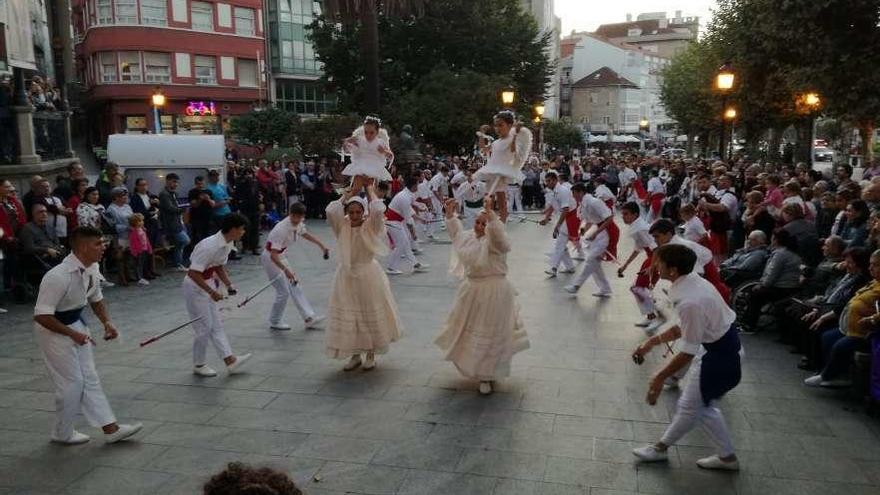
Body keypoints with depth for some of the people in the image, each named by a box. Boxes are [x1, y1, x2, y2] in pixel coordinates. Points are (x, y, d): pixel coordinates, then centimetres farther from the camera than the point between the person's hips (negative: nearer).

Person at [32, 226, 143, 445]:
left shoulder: (92, 269, -6)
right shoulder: (58, 277, -30)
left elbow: (96, 299, 12)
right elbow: (41, 316, -27)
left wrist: (106, 322, -3)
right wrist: (72, 334, -26)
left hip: (76, 323, 8)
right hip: (53, 330, -8)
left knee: (89, 379, 10)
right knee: (72, 383, -2)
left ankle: (111, 429, 14)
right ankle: (62, 433, 20)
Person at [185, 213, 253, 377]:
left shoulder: (228, 244, -2)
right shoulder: (210, 246, -30)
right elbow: (194, 273, -30)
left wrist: (228, 284, -2)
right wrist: (212, 292, -30)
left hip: (208, 284, 9)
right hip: (195, 286, -9)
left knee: (216, 324, 10)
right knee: (204, 327, 0)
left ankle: (230, 361, 15)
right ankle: (198, 365, 18)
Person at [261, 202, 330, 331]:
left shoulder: (299, 224, -7)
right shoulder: (281, 229, -32)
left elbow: (306, 235, 18)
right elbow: (273, 255, -34)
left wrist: (322, 245, 11)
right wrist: (286, 270, -44)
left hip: (281, 257, 9)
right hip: (270, 259, -9)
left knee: (295, 287, 8)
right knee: (283, 292, -6)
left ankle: (309, 317, 12)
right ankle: (274, 322, 14)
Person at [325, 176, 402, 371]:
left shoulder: (371, 225, -9)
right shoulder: (342, 226, -4)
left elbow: (378, 210, -30)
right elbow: (331, 210, -23)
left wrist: (370, 188, -15)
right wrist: (352, 190, -17)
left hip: (368, 276, -2)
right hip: (346, 276, 2)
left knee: (370, 315, 8)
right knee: (347, 317, 8)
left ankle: (370, 354, 26)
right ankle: (355, 355, 24)